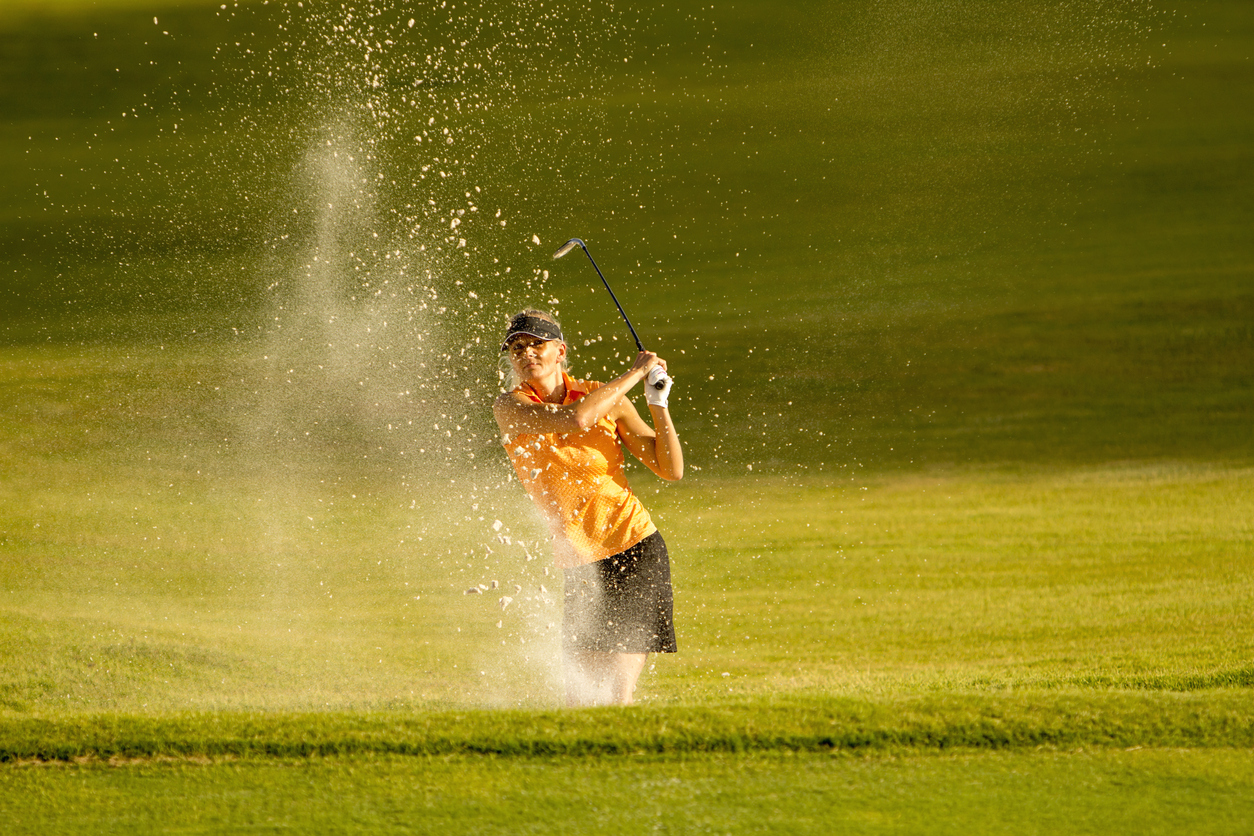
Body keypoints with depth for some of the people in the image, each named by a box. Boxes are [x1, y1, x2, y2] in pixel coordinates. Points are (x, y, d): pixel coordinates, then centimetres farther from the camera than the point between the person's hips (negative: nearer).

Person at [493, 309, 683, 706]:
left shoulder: (603, 396, 2)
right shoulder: (511, 407, -4)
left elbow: (671, 469, 3)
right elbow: (576, 420, -23)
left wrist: (659, 405, -9)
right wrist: (636, 372, -14)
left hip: (637, 551, 0)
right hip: (579, 562, 0)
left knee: (618, 693, -8)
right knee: (582, 696, -3)